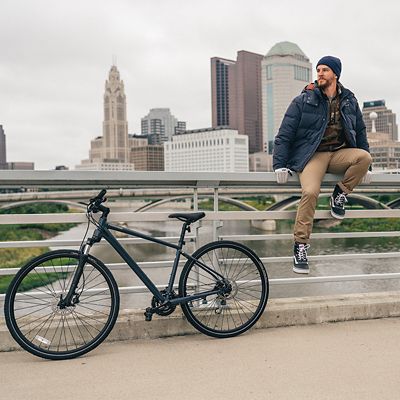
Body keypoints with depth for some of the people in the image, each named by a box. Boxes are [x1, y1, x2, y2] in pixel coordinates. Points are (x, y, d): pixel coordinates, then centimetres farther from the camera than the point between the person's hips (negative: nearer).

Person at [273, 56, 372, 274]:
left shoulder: (349, 101, 12)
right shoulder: (303, 101, 0)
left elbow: (360, 131, 20)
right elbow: (284, 134, -2)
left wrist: (366, 166, 14)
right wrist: (280, 164, -11)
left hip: (340, 153, 4)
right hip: (312, 155, -3)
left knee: (364, 156, -29)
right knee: (310, 192, -30)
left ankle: (339, 197, -6)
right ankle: (300, 246, -20)